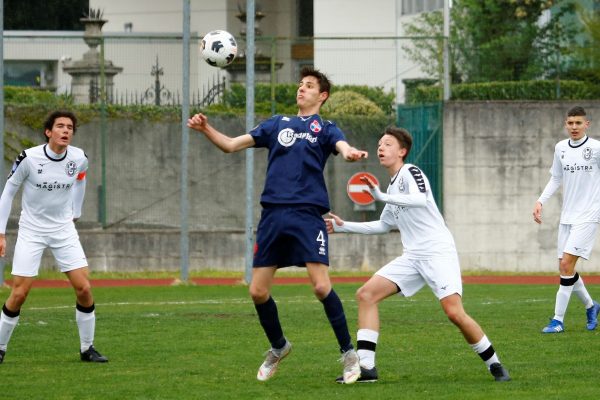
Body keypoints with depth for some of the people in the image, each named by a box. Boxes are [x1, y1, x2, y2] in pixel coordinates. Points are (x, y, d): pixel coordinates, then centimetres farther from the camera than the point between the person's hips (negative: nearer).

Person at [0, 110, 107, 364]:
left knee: (84, 289, -6)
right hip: (31, 231, -3)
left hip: (63, 229, 3)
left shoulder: (79, 159, -7)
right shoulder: (29, 158, -17)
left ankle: (87, 348, 8)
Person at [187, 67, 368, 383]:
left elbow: (342, 146, -14)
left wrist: (350, 153, -39)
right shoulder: (277, 124, 19)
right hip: (273, 215, 4)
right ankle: (278, 347, 28)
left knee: (321, 286, -15)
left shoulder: (324, 128, 8)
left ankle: (348, 354, -3)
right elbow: (231, 145, 18)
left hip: (307, 215, -4)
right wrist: (206, 129, -1)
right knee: (258, 291, 3)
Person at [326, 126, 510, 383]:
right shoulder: (393, 184, 21)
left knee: (454, 312, -21)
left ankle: (494, 364, -3)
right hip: (412, 256, 9)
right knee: (366, 294, -6)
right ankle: (366, 366, -9)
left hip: (438, 252, -9)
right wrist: (344, 226, 31)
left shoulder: (410, 172, -5)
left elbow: (421, 199, -26)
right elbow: (384, 225, 34)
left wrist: (381, 196, -33)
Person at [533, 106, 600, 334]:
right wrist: (541, 201, 8)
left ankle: (558, 320, -11)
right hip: (567, 216, 6)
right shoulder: (560, 148, 7)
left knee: (567, 263, -15)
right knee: (564, 268, 6)